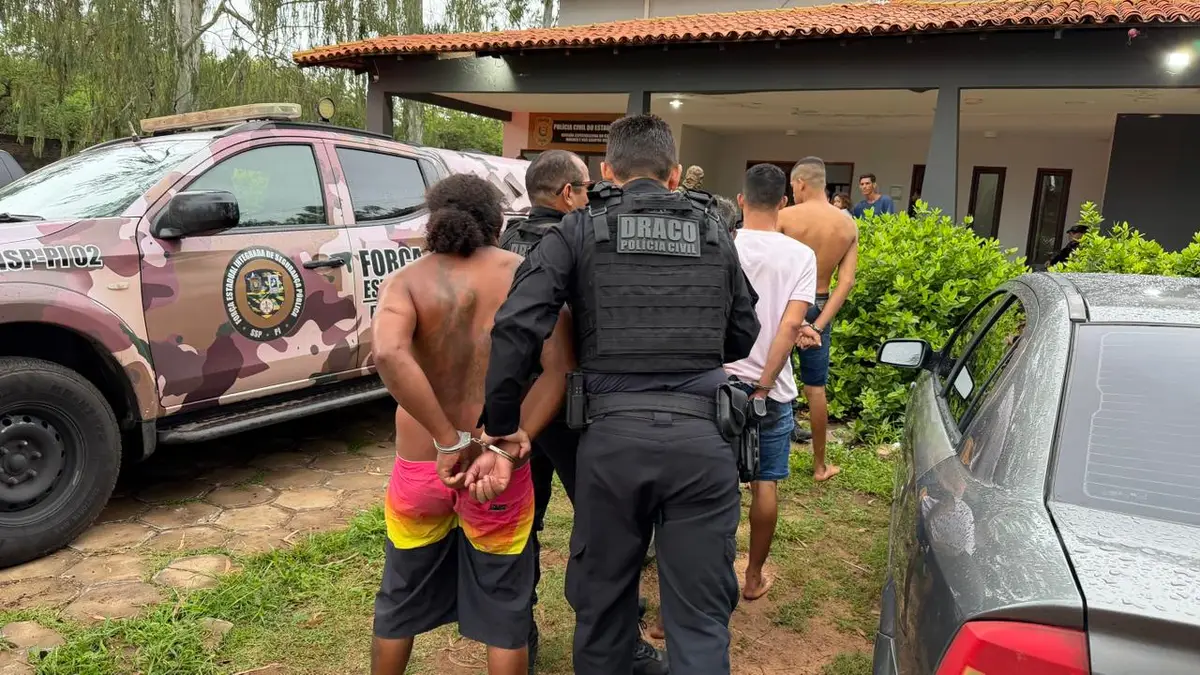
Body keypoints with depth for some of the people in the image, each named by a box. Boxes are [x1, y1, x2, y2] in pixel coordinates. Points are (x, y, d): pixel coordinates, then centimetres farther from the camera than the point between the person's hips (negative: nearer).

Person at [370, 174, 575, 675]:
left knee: (400, 600, 24)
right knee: (503, 606, 17)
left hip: (419, 466, 1)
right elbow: (559, 369, -15)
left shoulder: (408, 281, -5)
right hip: (498, 470, 0)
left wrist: (450, 441, -21)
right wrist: (507, 451, -18)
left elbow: (389, 355, -26)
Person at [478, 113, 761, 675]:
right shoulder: (714, 233, 10)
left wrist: (501, 423, 1)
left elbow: (513, 327, -8)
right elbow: (743, 337, 17)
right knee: (700, 616, 10)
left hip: (611, 437, -1)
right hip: (700, 439, 1)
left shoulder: (579, 231, 3)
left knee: (601, 604, 18)